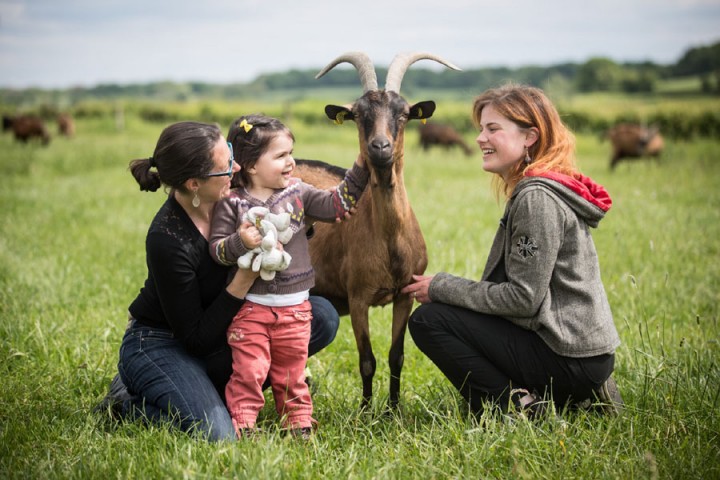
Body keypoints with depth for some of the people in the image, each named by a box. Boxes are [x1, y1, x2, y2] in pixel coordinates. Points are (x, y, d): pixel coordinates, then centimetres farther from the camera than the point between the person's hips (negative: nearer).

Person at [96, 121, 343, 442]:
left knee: (323, 316, -7)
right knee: (219, 436, -29)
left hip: (215, 334, 7)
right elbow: (197, 340, -25)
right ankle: (130, 402, -1)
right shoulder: (167, 240, -31)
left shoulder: (229, 199, -12)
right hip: (160, 345, -7)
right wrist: (246, 276, -32)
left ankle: (222, 388, 2)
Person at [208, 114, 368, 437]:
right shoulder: (232, 203, -8)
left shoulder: (298, 193, 3)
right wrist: (240, 242, -29)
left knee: (291, 373, 15)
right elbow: (216, 249, -8)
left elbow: (336, 205, 1)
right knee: (249, 371, -3)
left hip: (294, 306, 3)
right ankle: (242, 427, 7)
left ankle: (299, 423, 27)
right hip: (250, 307, -3)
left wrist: (360, 168, -5)